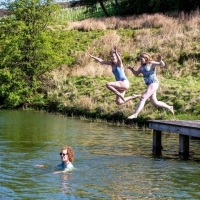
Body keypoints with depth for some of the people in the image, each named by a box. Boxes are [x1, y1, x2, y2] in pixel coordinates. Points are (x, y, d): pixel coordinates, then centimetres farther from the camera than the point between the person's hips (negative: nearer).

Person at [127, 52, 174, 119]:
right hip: (149, 85, 10)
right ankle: (169, 107, 31)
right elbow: (136, 73, 18)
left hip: (154, 83, -10)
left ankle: (135, 114, -25)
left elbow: (162, 64, -17)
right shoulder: (142, 66, 15)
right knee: (154, 102, 15)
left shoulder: (151, 63, -7)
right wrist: (132, 69, -3)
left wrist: (160, 60, -40)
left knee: (143, 98, -19)